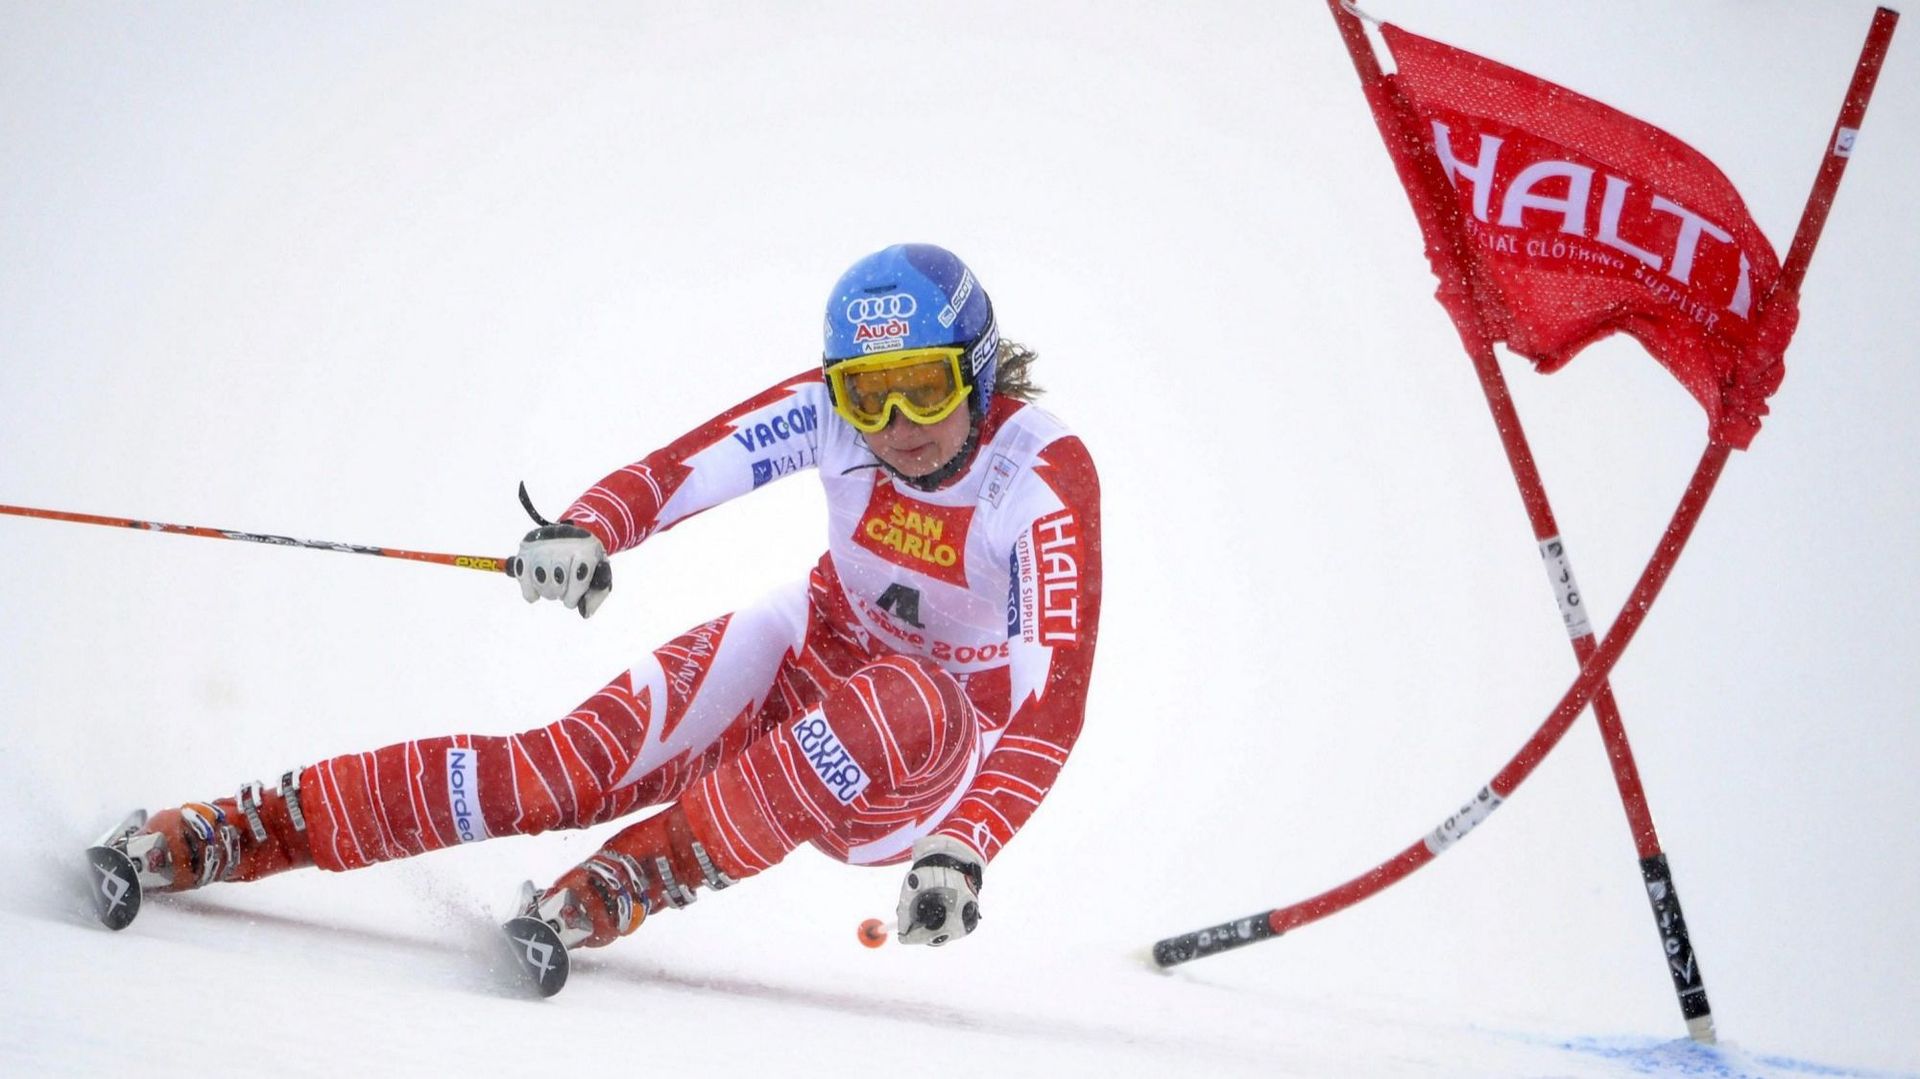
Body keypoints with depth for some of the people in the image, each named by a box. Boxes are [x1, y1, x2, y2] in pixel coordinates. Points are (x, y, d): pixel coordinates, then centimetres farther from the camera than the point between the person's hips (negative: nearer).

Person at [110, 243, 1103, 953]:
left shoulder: (1046, 477, -26)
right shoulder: (831, 409, -13)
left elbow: (1054, 695, -32)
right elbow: (677, 470, -18)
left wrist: (962, 851, -45)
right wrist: (588, 531, -42)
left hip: (947, 753, -3)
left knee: (900, 712, -40)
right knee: (577, 760, -22)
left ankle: (625, 881, -32)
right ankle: (265, 827, -18)